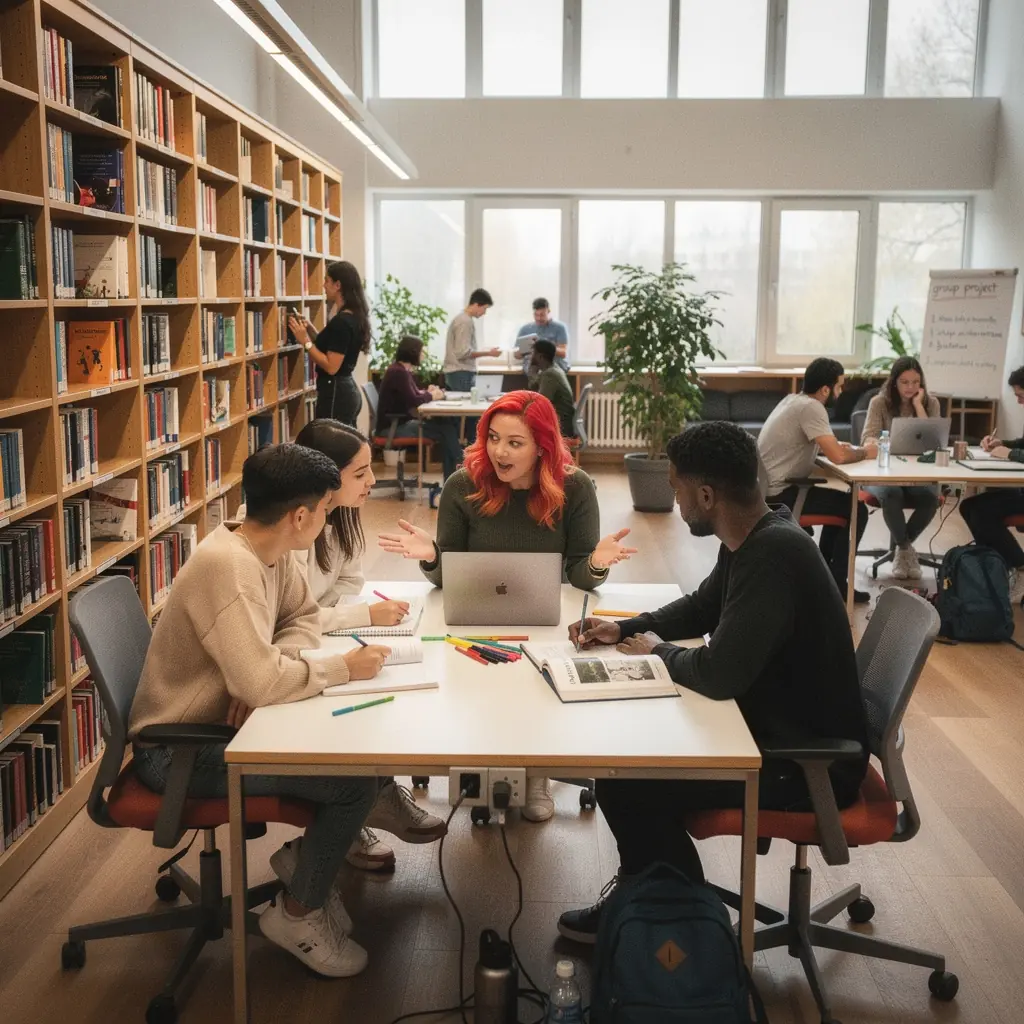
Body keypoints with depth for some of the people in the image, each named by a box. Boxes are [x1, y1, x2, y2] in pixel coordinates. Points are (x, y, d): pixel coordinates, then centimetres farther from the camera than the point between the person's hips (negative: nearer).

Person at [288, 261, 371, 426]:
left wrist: (306, 341, -16)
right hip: (348, 391, 10)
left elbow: (331, 366, -21)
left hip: (335, 394, -10)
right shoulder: (354, 317, 11)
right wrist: (311, 331, 13)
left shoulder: (341, 321, -19)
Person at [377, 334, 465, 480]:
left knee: (448, 422, -5)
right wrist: (431, 396, -6)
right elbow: (413, 400, -24)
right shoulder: (398, 372, -18)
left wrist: (427, 392, -2)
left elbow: (413, 394, 19)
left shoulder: (403, 371, 14)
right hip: (392, 427, -10)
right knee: (446, 430, -16)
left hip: (401, 422, 10)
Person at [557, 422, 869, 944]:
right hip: (776, 728, 10)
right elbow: (701, 606, 22)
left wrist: (661, 652, -10)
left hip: (811, 763, -10)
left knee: (624, 780, -14)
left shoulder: (774, 553, -28)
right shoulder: (750, 540, 3)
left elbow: (720, 674, -31)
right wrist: (624, 628, 8)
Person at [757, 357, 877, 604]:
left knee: (841, 501, 24)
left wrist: (836, 445, 8)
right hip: (779, 493, -10)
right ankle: (835, 582, 3)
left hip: (770, 488, 10)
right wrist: (863, 452, -3)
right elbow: (837, 456, -24)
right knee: (856, 509, -3)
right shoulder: (811, 407, -18)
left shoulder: (794, 399, 11)